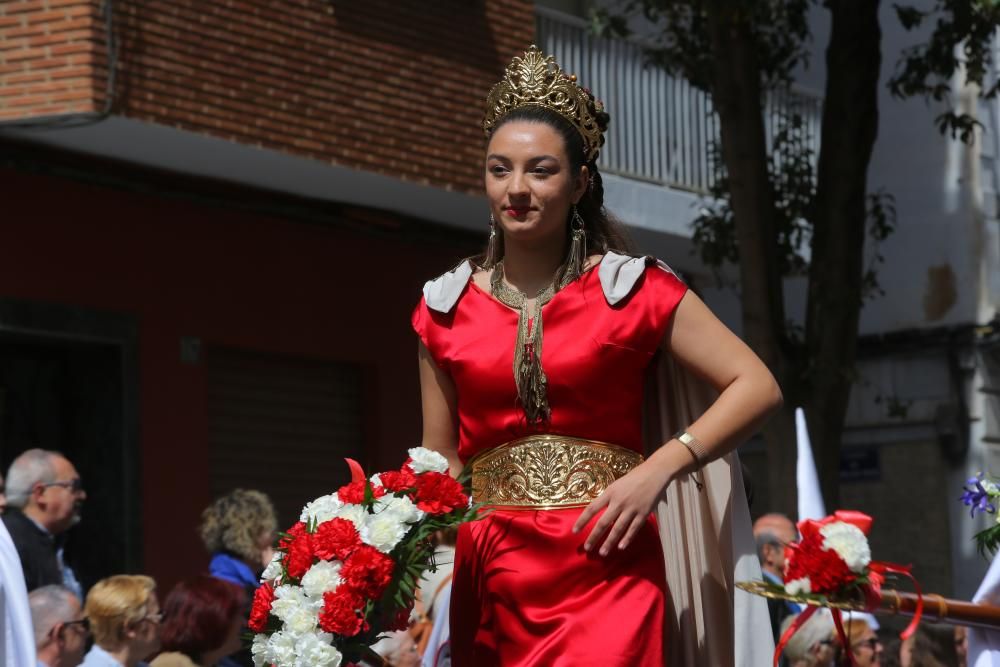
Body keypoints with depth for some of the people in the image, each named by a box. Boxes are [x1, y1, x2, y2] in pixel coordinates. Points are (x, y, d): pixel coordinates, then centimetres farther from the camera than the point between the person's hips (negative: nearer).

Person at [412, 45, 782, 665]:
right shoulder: (447, 307, 9)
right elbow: (439, 465, 14)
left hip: (606, 573, -3)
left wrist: (657, 471, -12)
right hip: (489, 582, 3)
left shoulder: (634, 289, 1)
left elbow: (758, 387, -2)